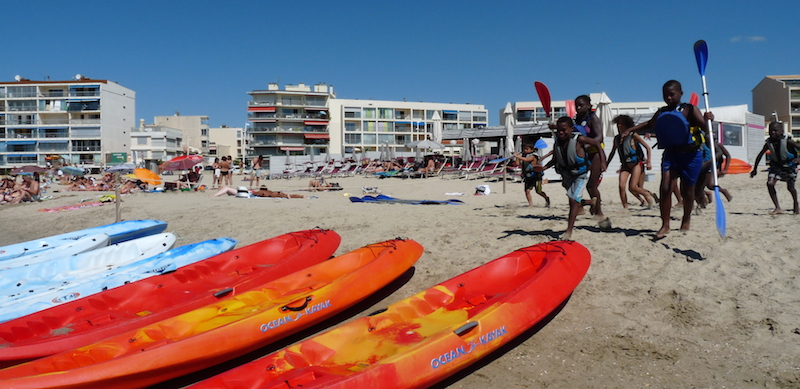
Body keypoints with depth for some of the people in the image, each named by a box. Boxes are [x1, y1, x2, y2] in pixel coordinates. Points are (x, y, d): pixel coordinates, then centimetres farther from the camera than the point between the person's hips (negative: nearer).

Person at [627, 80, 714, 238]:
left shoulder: (690, 110, -7)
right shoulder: (661, 113, 6)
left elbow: (705, 129, -15)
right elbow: (649, 124, 26)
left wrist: (707, 120, -35)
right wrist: (631, 130, 18)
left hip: (691, 155, -3)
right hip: (670, 154, 3)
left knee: (687, 190, 11)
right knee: (665, 188, -13)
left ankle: (686, 219, 36)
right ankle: (665, 225, -5)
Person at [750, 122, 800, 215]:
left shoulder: (787, 142, -23)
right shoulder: (768, 143, -12)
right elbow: (760, 155, -1)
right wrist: (755, 169, 2)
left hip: (789, 166, -3)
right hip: (776, 165, 3)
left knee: (790, 187, 3)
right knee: (770, 183, -16)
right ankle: (777, 208, -8)